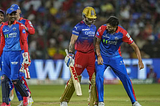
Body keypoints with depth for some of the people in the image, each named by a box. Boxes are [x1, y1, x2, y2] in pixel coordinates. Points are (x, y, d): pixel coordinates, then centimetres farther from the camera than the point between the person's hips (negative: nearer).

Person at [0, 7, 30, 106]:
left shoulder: (20, 26, 1)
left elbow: (24, 41, -2)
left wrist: (26, 55, -10)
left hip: (16, 53, -5)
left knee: (15, 79, -10)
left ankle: (26, 95, 13)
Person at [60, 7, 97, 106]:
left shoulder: (94, 28, 14)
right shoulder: (79, 27, -5)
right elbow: (72, 41, -7)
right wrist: (70, 54, -12)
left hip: (91, 55, 5)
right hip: (80, 54, -5)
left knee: (94, 78, -2)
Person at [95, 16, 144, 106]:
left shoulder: (122, 33, -20)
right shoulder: (102, 29, -18)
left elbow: (134, 46, -15)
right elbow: (97, 43, -2)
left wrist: (140, 61, -25)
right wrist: (99, 56, -15)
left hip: (116, 57, 0)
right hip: (102, 57, 0)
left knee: (125, 77, -5)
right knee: (99, 76, -18)